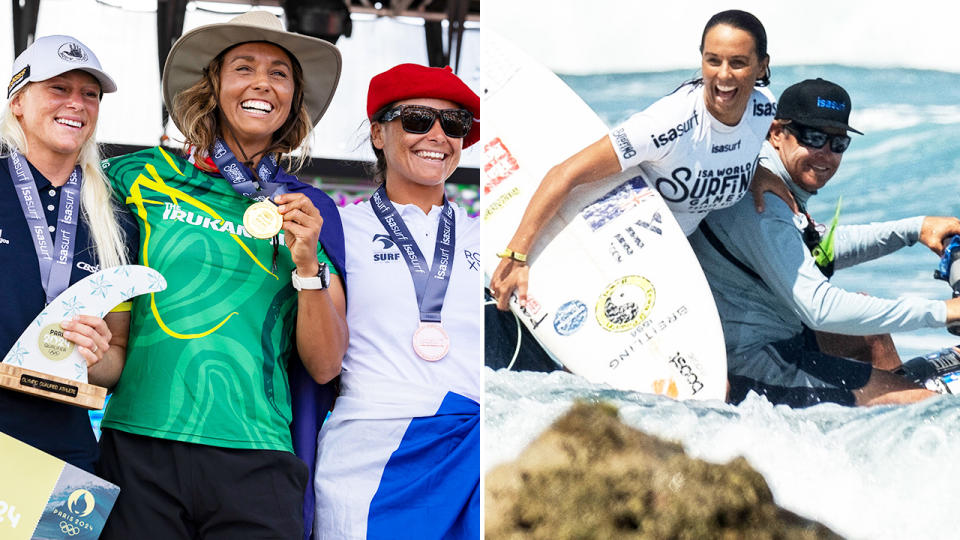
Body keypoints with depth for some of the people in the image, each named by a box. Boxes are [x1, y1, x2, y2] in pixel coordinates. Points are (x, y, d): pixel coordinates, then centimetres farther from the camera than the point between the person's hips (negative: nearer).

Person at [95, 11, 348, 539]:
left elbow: (324, 366, 6)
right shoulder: (145, 176, 7)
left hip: (254, 461, 1)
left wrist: (307, 266, -7)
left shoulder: (312, 212, 11)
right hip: (138, 448, -1)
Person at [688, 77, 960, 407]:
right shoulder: (761, 206, -24)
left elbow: (822, 250, 24)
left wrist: (914, 229, 14)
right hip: (748, 373, -11)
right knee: (921, 404, -15)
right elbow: (821, 309, -29)